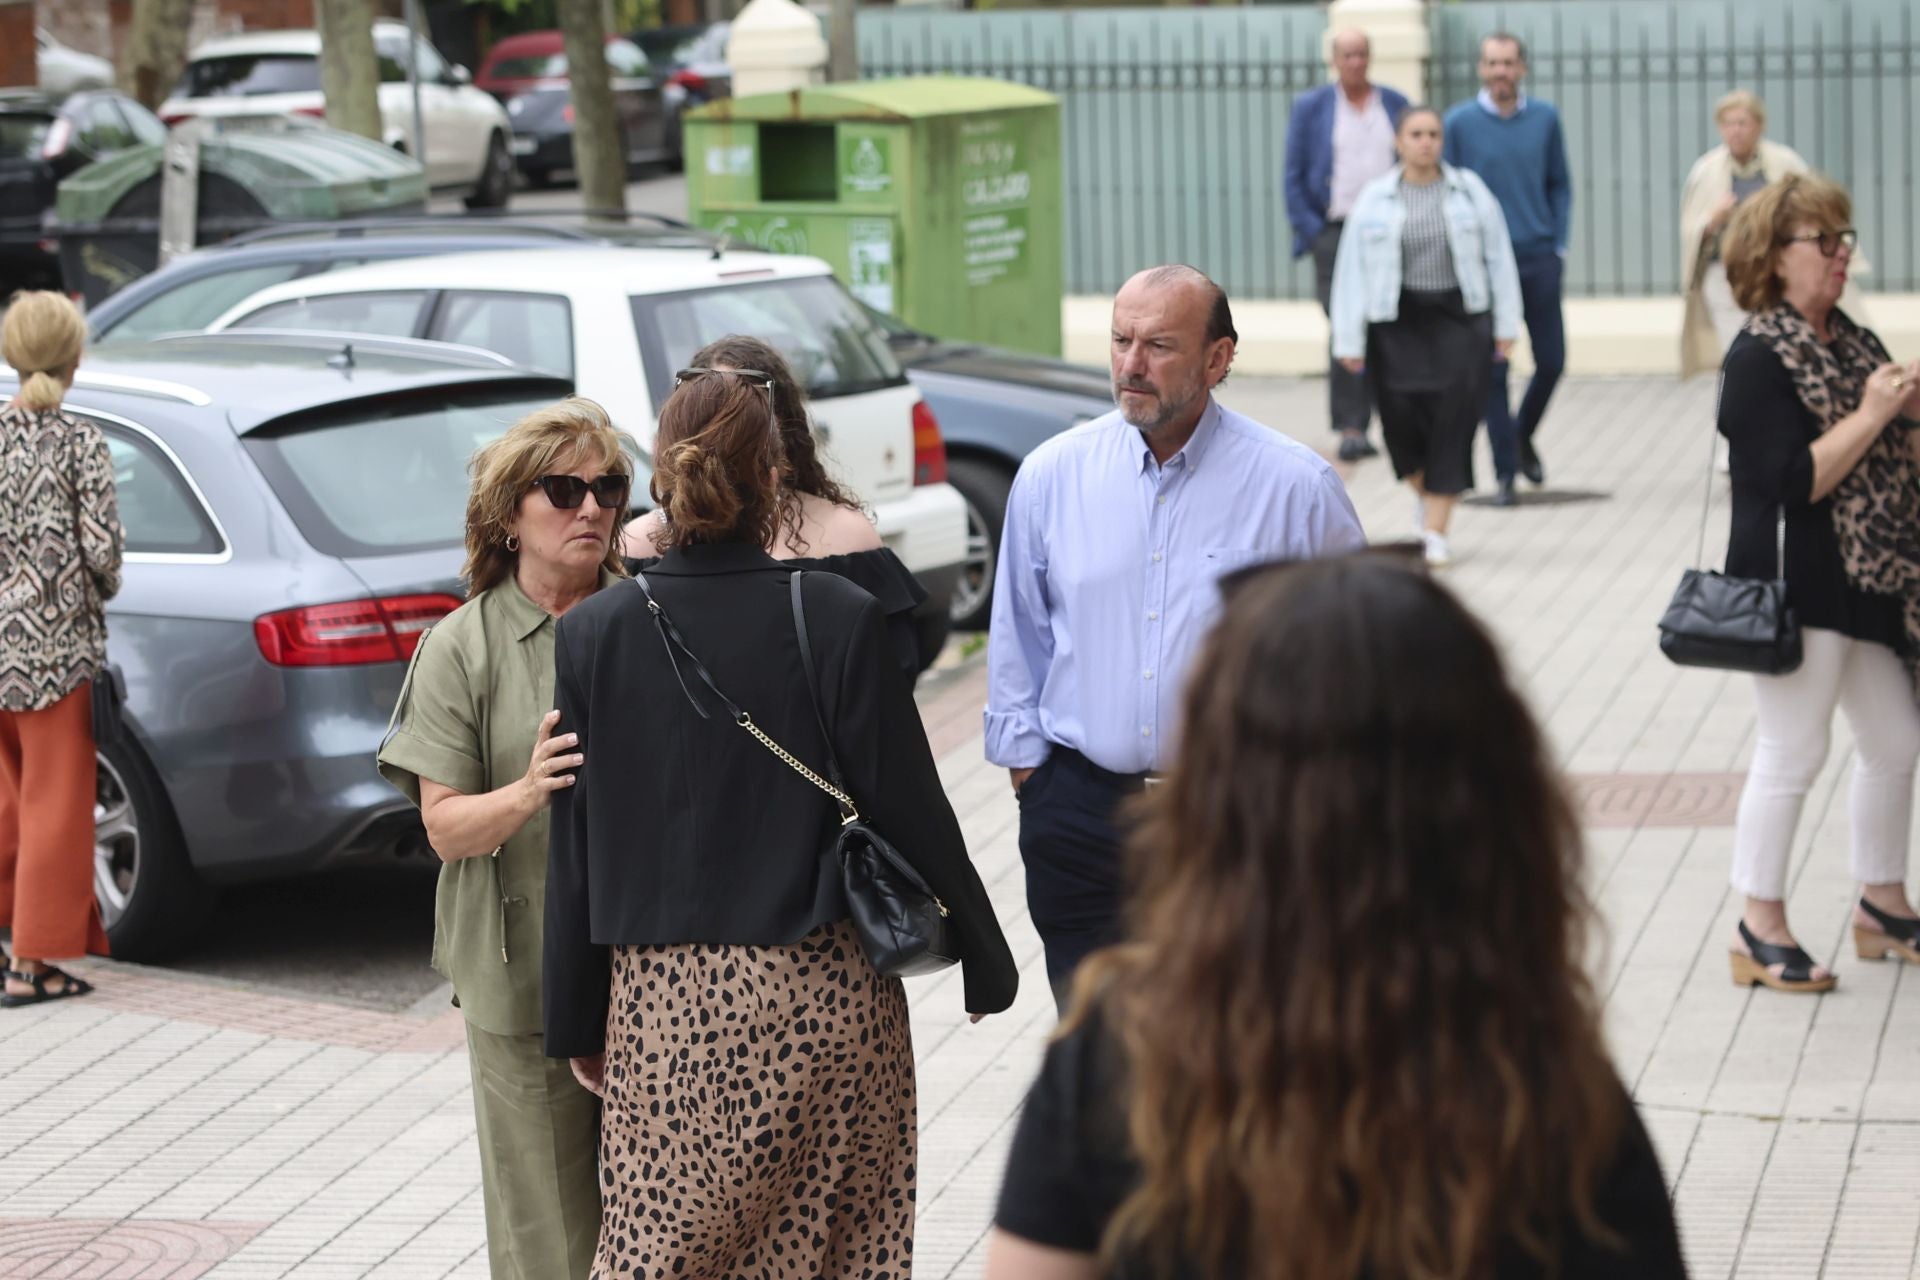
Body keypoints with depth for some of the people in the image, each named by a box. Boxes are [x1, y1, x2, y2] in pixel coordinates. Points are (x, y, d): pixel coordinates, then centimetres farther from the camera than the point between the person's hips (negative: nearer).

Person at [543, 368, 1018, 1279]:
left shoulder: (593, 634, -3)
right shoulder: (839, 620, -9)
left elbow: (577, 850, 2)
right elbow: (911, 810, -5)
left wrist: (577, 1024, 12)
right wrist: (987, 961, 9)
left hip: (663, 1000, 1)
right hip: (825, 998, -1)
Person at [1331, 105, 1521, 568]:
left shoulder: (1470, 191, 3)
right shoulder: (1374, 200, 1)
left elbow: (1498, 257, 6)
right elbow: (1353, 270, 0)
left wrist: (1506, 325, 3)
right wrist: (1350, 341, -3)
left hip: (1459, 320, 0)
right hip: (1397, 322, 0)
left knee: (1452, 422, -8)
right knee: (1403, 420, -5)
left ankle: (1435, 530, -3)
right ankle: (1424, 491, 28)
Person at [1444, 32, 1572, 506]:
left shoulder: (1545, 118, 3)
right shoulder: (1460, 123, -3)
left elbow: (1560, 185, 10)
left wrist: (1559, 246, 3)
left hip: (1539, 257, 2)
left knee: (1551, 360, 5)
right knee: (1493, 370, -1)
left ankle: (1523, 437, 31)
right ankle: (1505, 472, 6)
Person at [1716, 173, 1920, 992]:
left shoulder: (1854, 343, 12)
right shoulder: (1760, 358, -13)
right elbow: (1794, 480, -22)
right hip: (1797, 583, -8)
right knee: (1792, 752, -3)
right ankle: (1760, 931, 7)